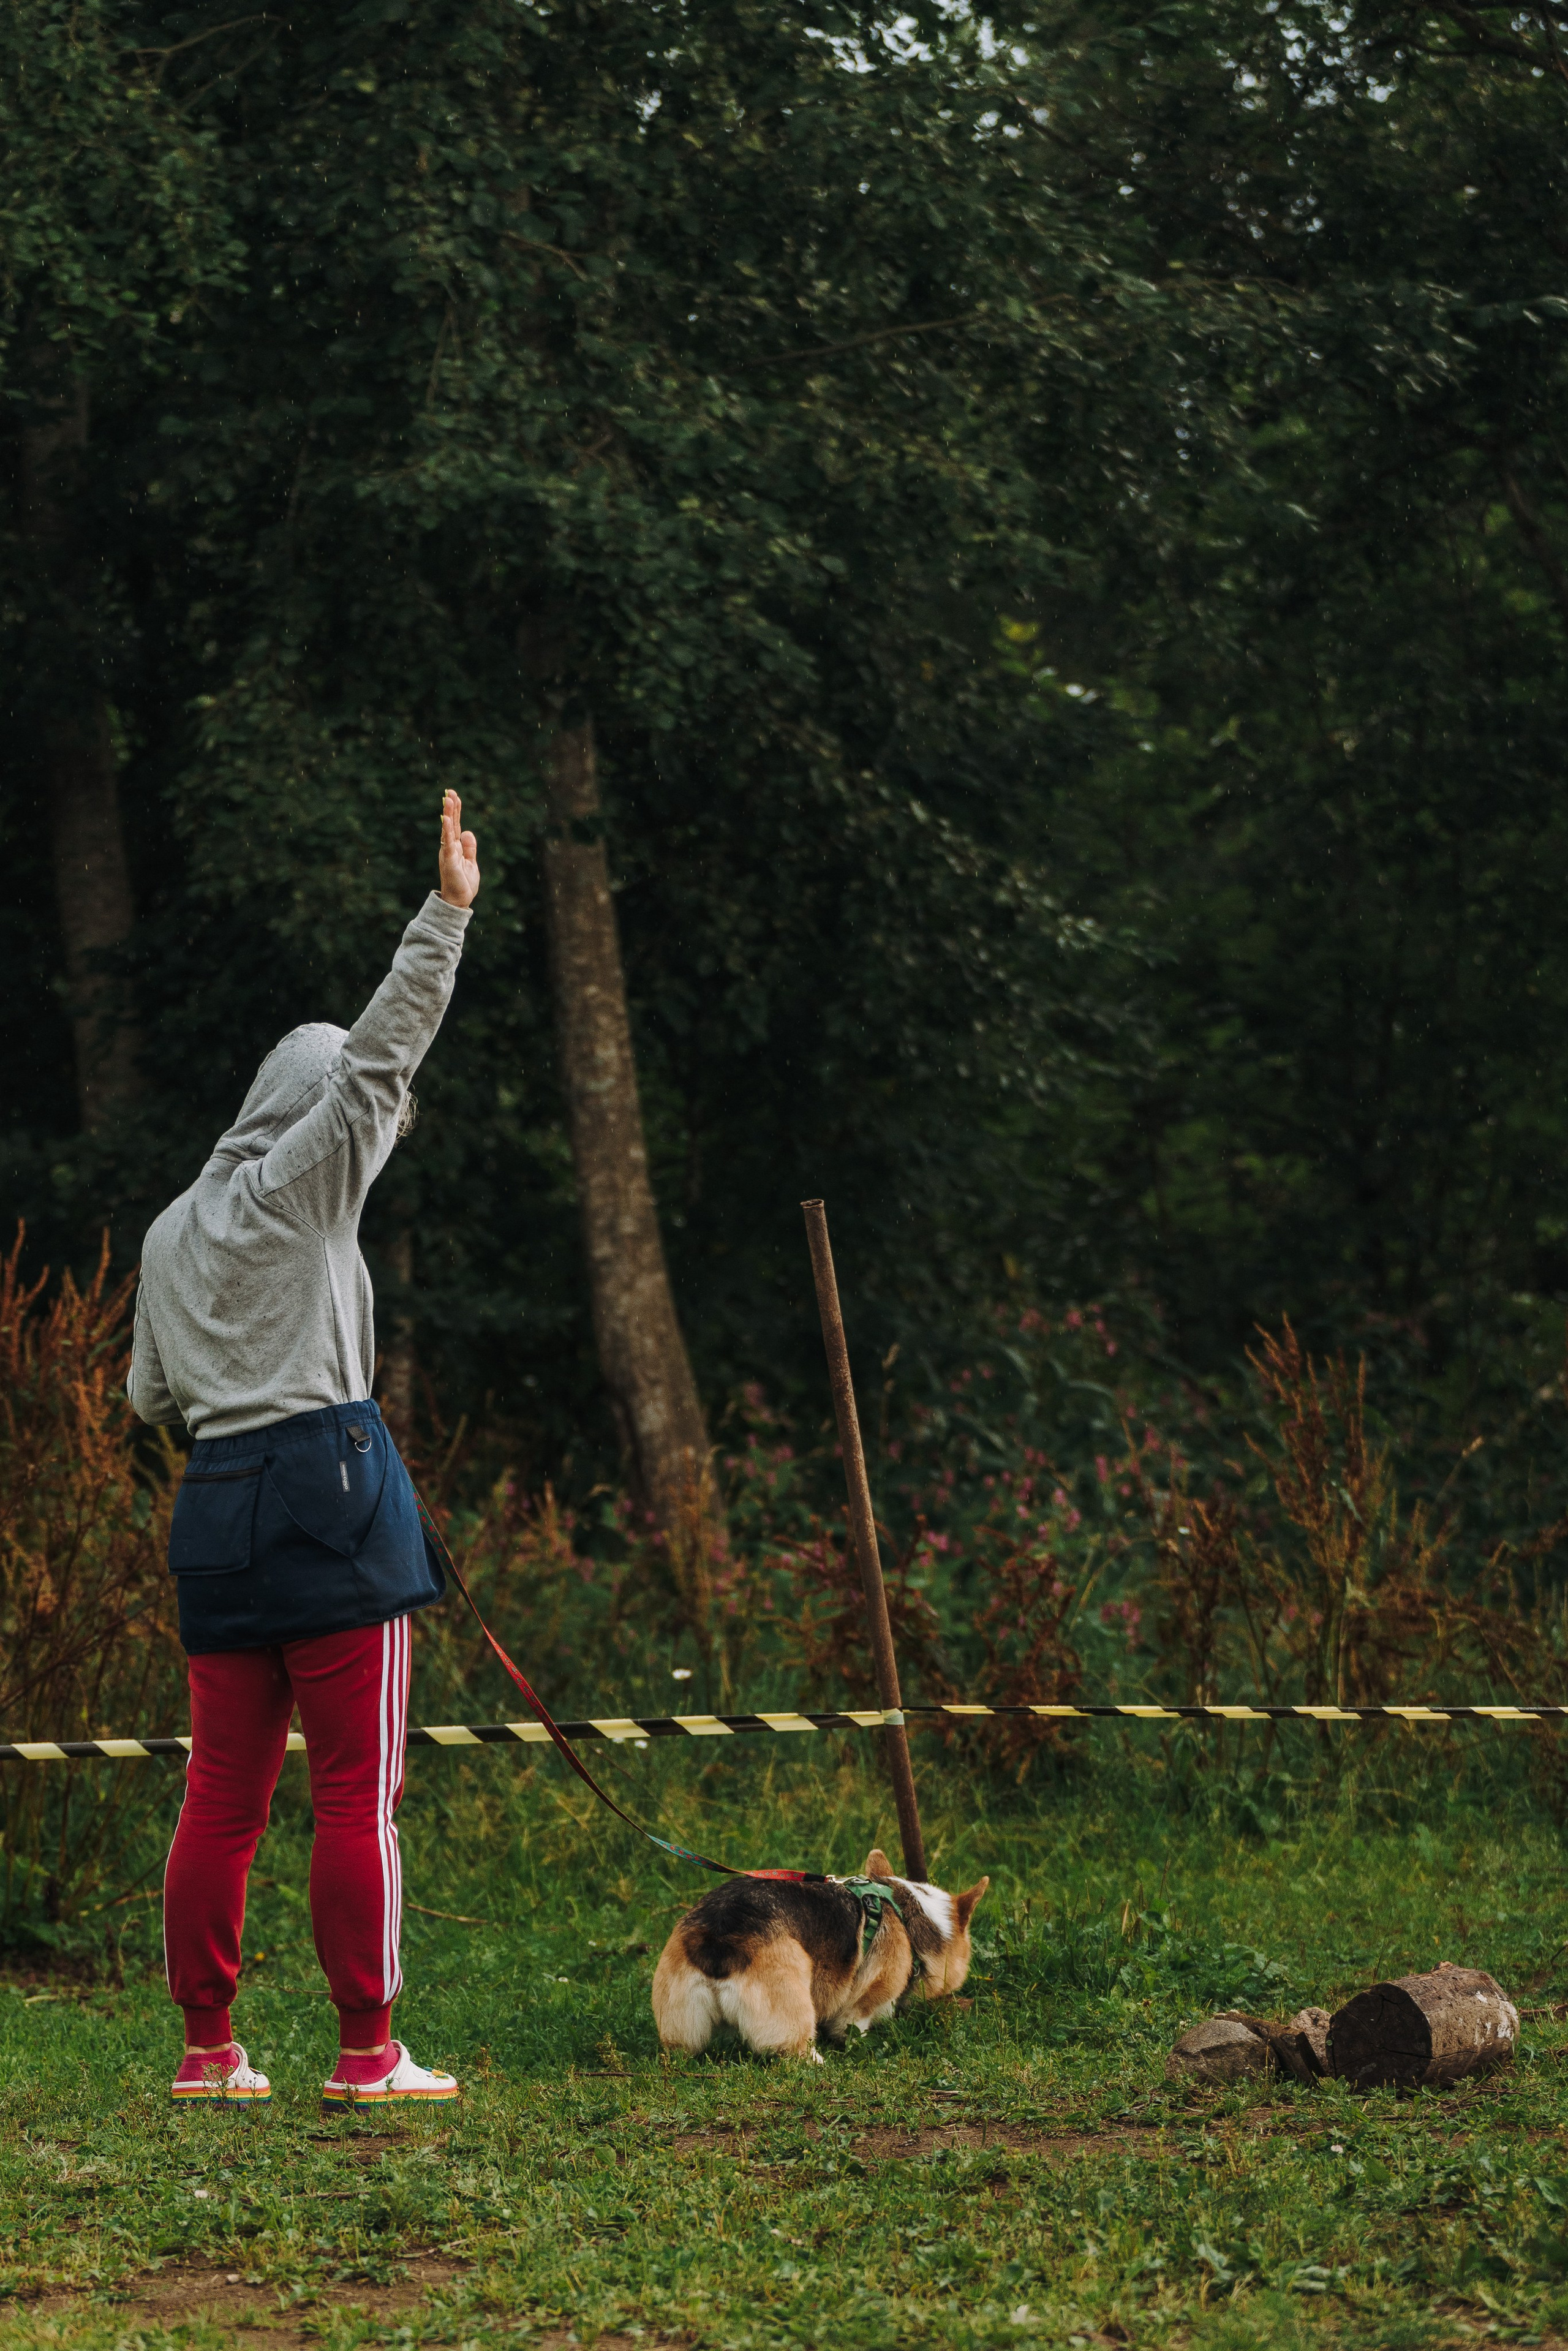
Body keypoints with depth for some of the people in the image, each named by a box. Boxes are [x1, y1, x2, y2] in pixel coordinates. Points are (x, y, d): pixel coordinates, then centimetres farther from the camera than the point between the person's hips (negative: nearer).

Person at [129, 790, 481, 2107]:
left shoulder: (175, 1231, 18)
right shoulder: (305, 1182, -1)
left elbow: (150, 1396, 22)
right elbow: (385, 1048, -6)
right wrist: (449, 911, -6)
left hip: (216, 1504, 7)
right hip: (329, 1484, -7)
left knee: (225, 1791, 8)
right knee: (357, 1792, -4)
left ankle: (208, 2047, 9)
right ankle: (369, 2051, -4)